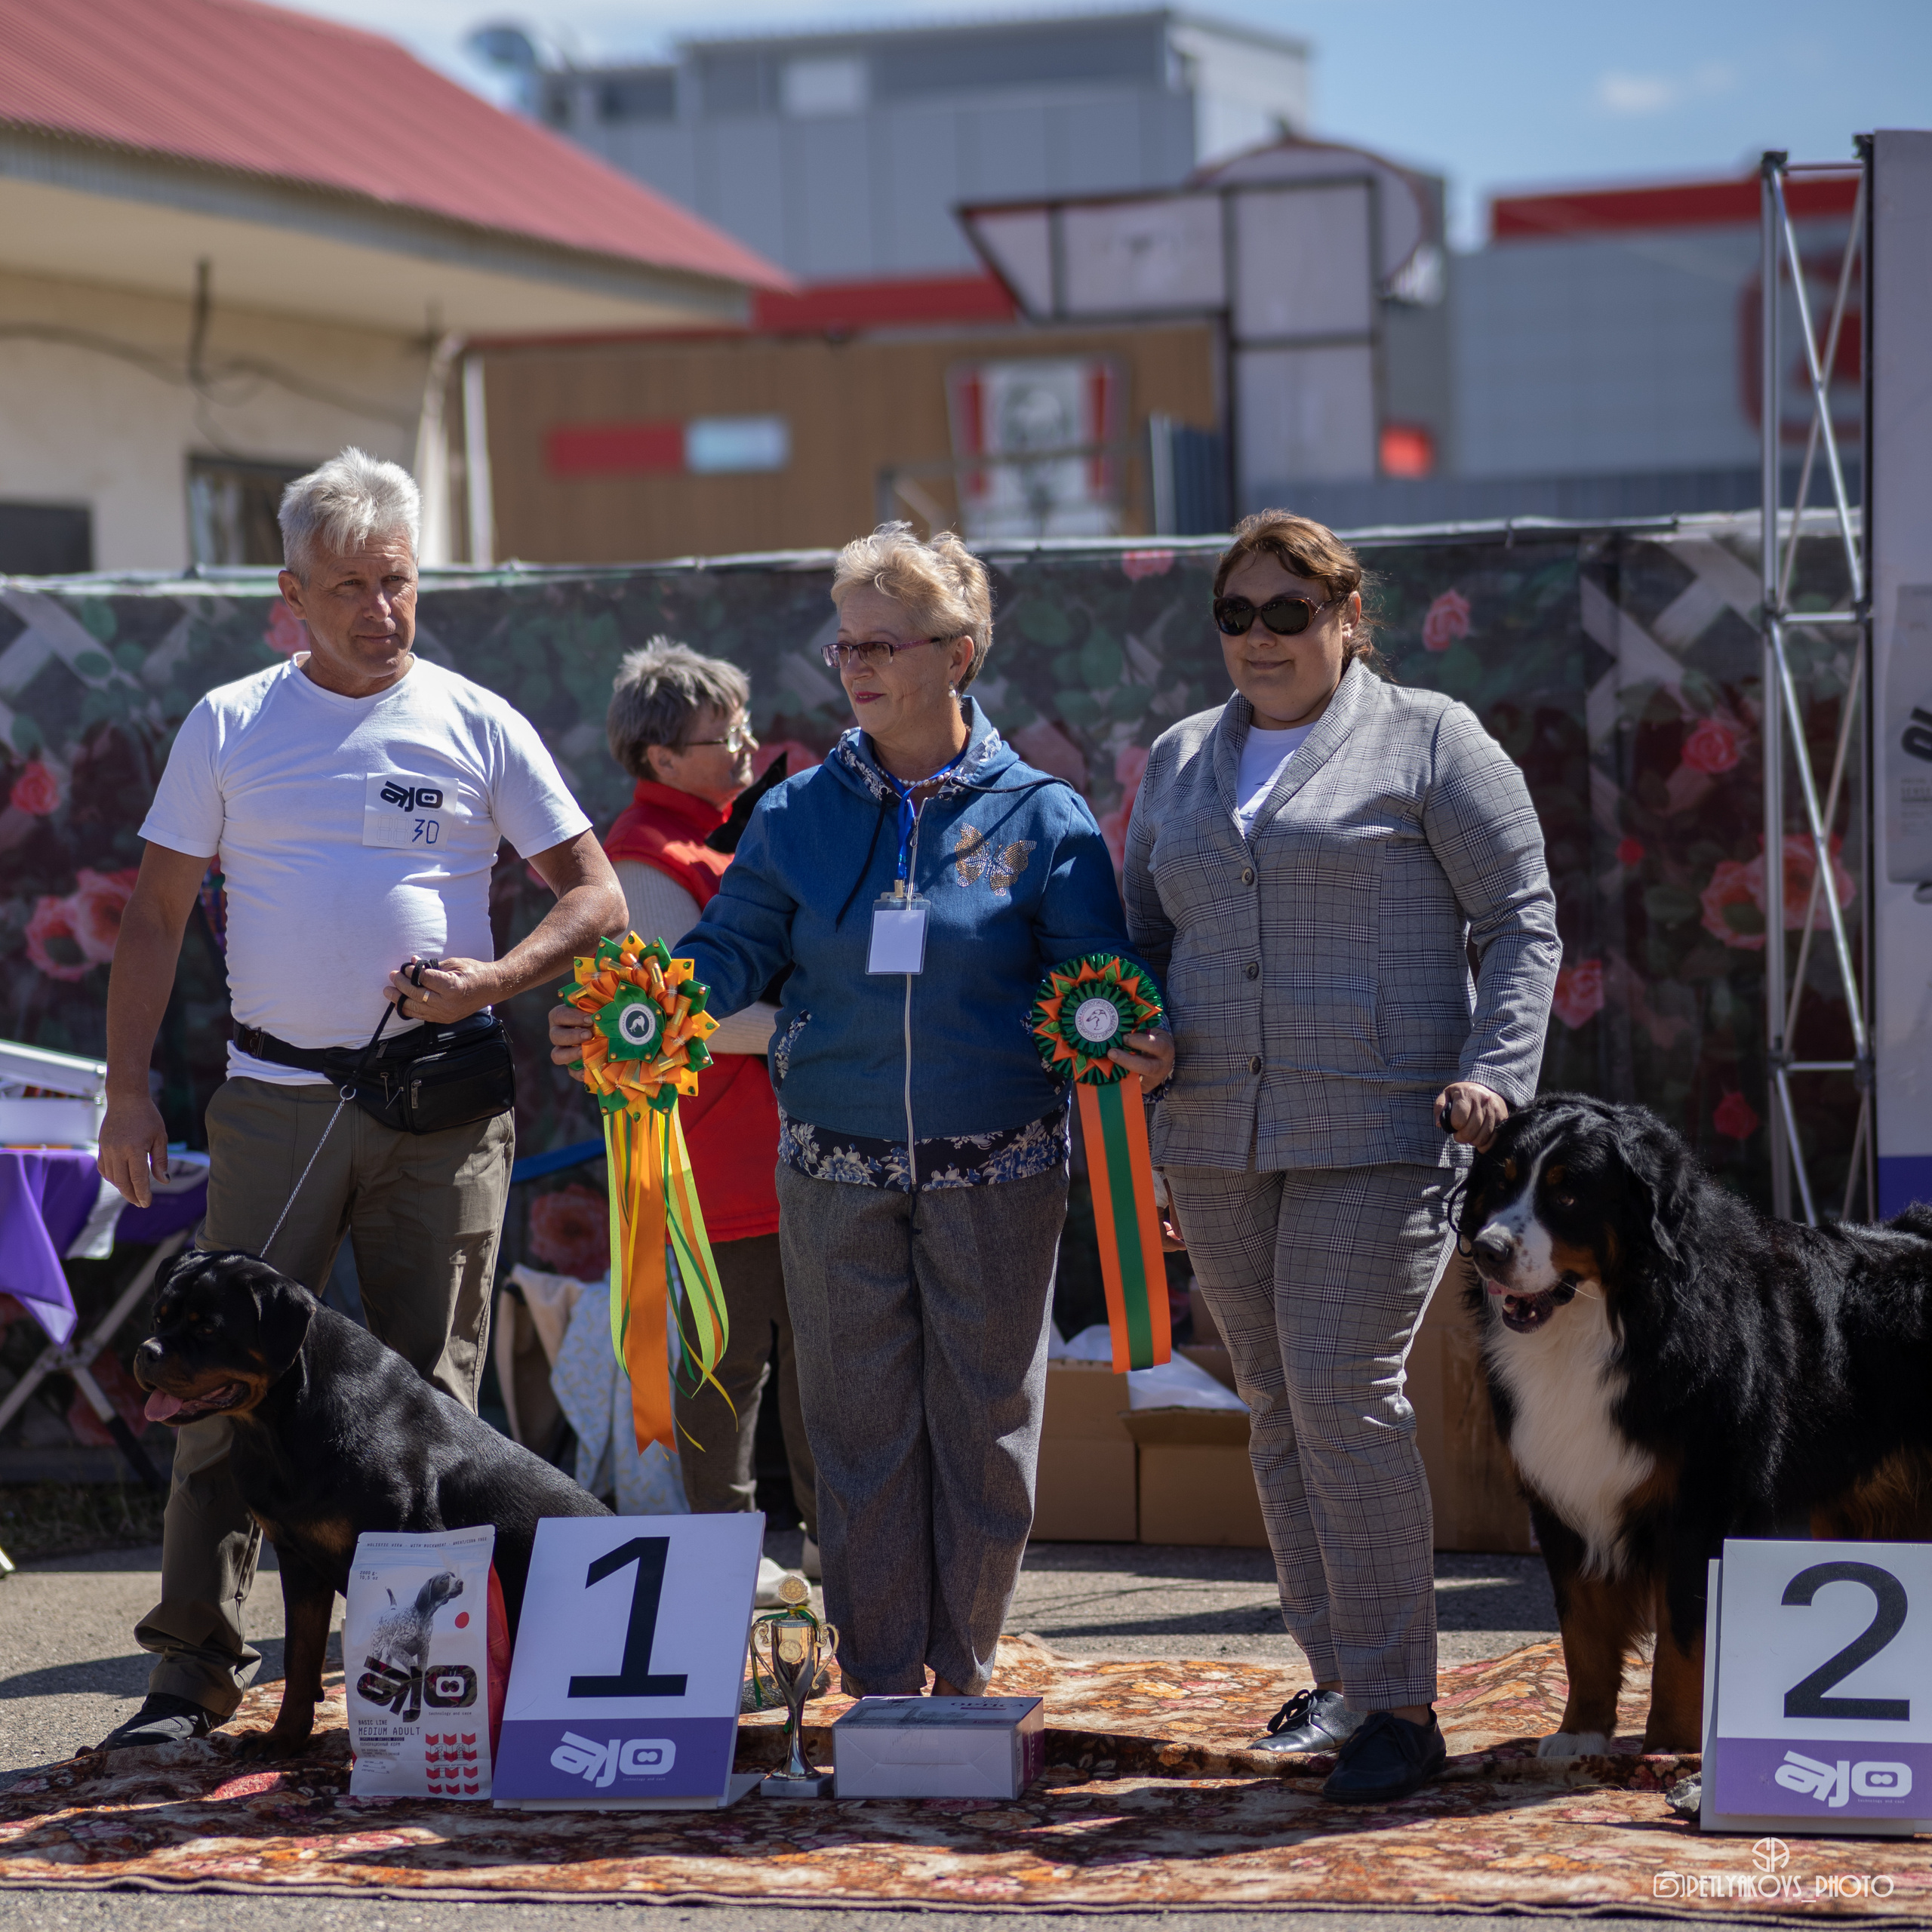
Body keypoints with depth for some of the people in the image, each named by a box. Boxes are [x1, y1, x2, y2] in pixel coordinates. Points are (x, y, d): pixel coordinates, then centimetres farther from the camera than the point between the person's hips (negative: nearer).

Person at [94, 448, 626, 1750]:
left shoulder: (477, 726, 4)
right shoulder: (231, 727, 5)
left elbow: (596, 896, 6)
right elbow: (157, 916, 7)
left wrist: (495, 980, -11)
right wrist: (128, 1090, -1)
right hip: (277, 1096, 0)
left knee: (430, 1390, 4)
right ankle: (199, 1659, 3)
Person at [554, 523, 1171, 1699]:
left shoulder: (1042, 818, -1)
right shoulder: (802, 815, 6)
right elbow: (735, 950, 5)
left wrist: (1132, 1049, -22)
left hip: (996, 1175, -2)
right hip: (837, 1174, 2)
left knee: (984, 1425, 5)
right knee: (861, 1426, 5)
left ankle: (962, 1681, 19)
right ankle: (881, 1686, 14)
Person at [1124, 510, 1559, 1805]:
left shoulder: (1428, 742, 2)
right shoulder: (1182, 761, 17)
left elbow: (1521, 921, 0)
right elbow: (1144, 932, 24)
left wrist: (1495, 1071, -13)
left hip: (1377, 1133, -6)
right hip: (1216, 1139, 6)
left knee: (1345, 1396, -13)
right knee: (1278, 1407, 8)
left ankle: (1399, 1703, -7)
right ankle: (1339, 1675, 18)